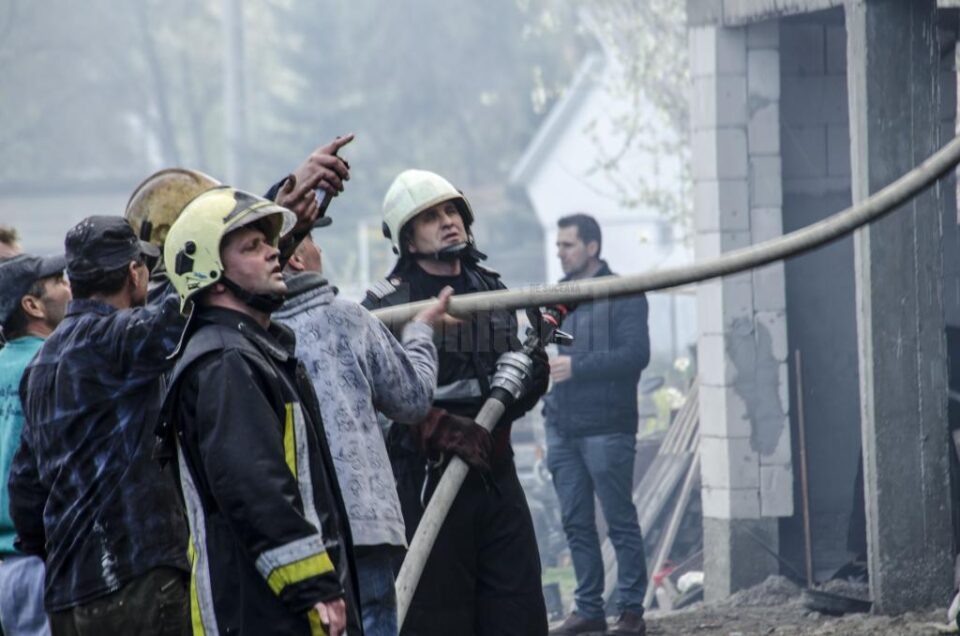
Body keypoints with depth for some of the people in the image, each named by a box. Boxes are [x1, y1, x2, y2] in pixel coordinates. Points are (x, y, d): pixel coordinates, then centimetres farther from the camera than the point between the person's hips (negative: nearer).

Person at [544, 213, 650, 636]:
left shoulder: (623, 296, -5)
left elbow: (636, 354, -14)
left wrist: (577, 366, -18)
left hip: (606, 429, -7)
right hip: (563, 428, 7)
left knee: (620, 521, -4)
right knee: (576, 523, 7)